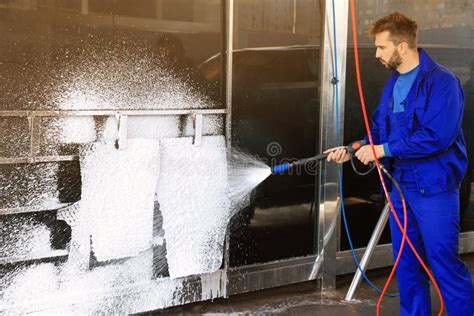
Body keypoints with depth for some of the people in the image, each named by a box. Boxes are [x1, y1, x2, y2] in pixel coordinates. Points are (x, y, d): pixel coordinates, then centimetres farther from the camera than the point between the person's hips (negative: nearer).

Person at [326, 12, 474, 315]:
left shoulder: (441, 81, -15)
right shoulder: (393, 83, 11)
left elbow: (438, 136, -24)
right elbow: (379, 129, 17)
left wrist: (383, 150, -20)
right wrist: (353, 150, 0)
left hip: (434, 187, -8)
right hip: (400, 185, 8)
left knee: (444, 263, -3)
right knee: (406, 263, 15)